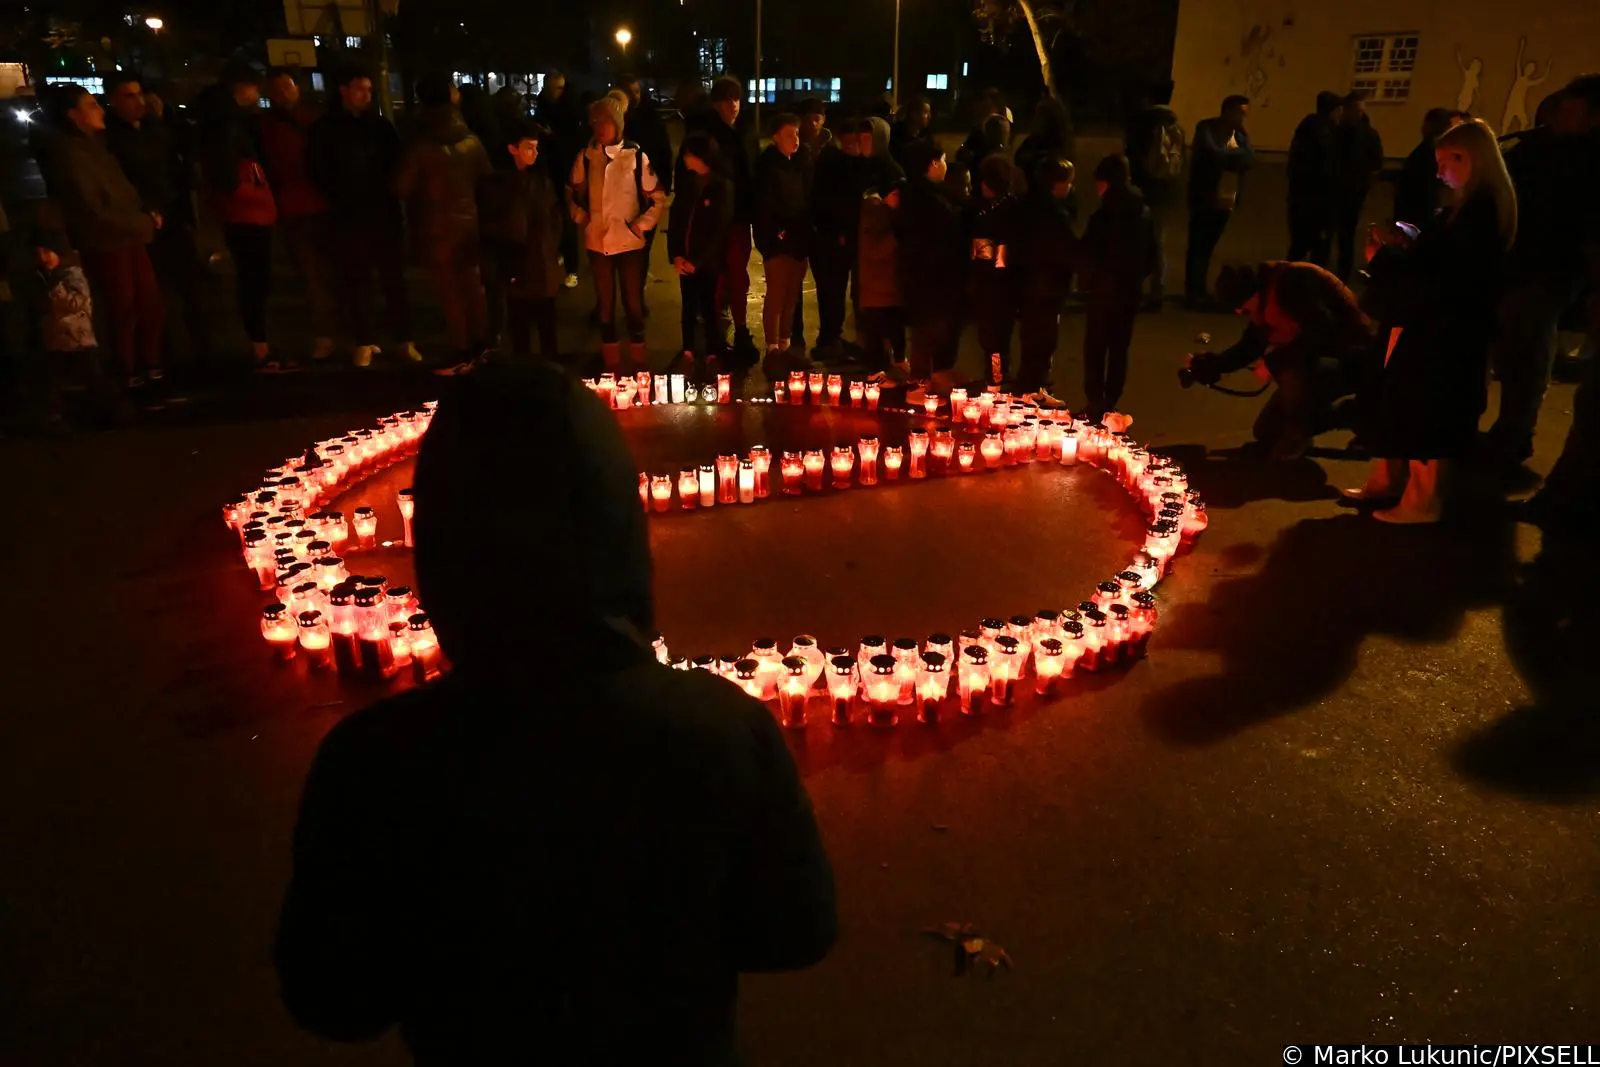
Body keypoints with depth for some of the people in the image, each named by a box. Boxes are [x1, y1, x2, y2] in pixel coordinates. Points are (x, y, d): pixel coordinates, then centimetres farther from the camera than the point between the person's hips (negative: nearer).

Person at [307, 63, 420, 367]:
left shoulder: (381, 125, 10)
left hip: (384, 212, 1)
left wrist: (388, 191, -3)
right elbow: (317, 171, 3)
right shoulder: (325, 129, 4)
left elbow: (396, 162, 13)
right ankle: (364, 343, 10)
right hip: (347, 217, -1)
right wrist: (341, 198, -5)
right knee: (355, 282, 1)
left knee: (394, 278, 2)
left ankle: (404, 340, 8)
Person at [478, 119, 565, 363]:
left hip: (545, 268, 3)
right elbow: (488, 228, 0)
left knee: (548, 328, 10)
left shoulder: (542, 179, 5)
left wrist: (553, 249, 5)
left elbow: (556, 217, 14)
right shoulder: (495, 185, -3)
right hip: (517, 269, -2)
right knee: (520, 331, 6)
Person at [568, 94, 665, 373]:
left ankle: (638, 362, 19)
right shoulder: (585, 157, 1)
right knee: (605, 303, 11)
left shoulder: (636, 156, -7)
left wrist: (640, 226, -7)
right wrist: (581, 218, 2)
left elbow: (657, 198, 0)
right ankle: (611, 363, 21)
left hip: (629, 241, -2)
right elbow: (573, 193, 16)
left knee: (633, 302, 5)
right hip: (597, 242, 2)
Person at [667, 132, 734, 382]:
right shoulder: (686, 185, 9)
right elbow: (675, 220, 8)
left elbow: (719, 230, -10)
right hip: (686, 261, 5)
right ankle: (688, 356, 18)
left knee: (709, 310, -1)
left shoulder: (722, 187, -7)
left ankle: (712, 360, 8)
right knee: (688, 309, 10)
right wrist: (675, 255, -5)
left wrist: (697, 261, -12)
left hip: (708, 262, -5)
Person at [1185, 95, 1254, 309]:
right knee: (1198, 247, -4)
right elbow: (1212, 155, -19)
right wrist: (1235, 157, -5)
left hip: (1226, 201, 6)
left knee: (1206, 248, 11)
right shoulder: (1206, 128, -4)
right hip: (1205, 198, -6)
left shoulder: (1240, 134, 11)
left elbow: (1250, 159, -4)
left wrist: (1225, 157, -16)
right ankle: (1194, 293, 1)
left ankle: (1197, 292, 16)